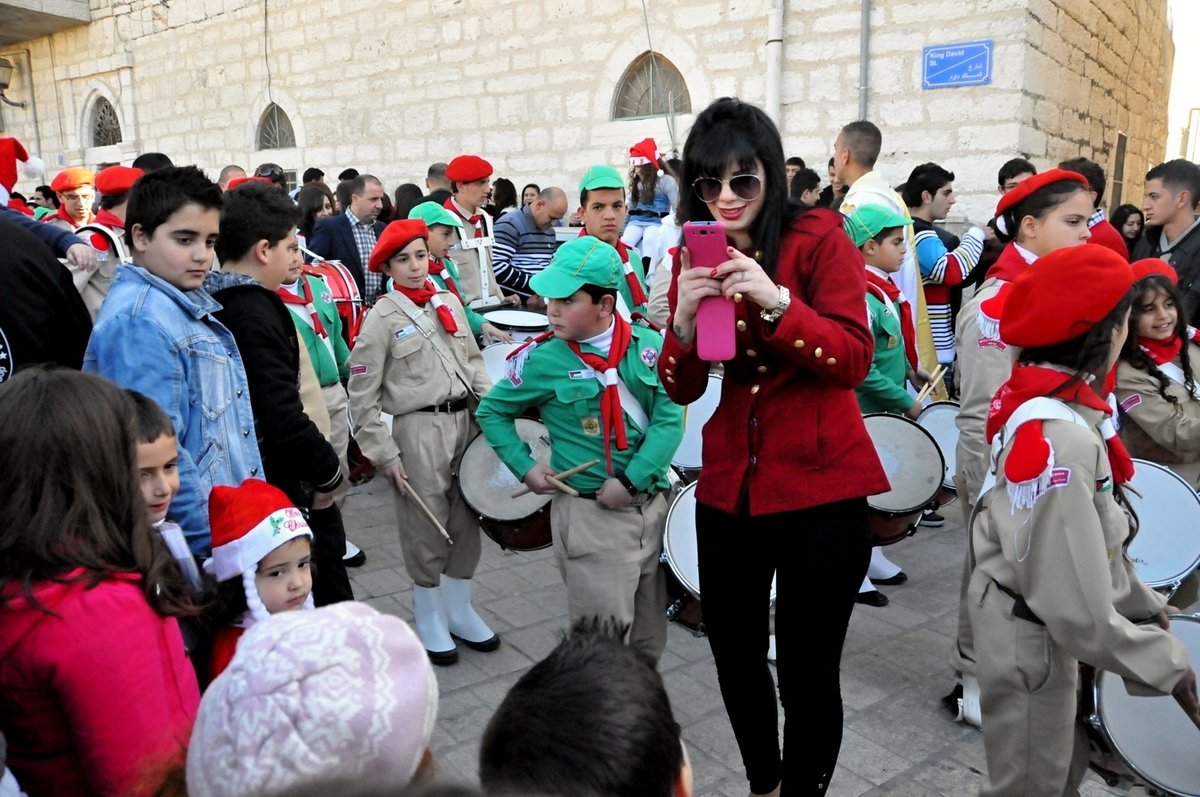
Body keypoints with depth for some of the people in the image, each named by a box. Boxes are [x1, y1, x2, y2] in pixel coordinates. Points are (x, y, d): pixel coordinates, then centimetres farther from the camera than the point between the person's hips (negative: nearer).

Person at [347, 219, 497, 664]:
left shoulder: (449, 302, 8)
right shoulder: (382, 318, -7)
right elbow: (362, 397, -8)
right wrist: (384, 455, -10)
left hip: (466, 420, 5)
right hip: (419, 430, -5)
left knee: (467, 520, 14)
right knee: (427, 530, 6)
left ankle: (459, 610, 34)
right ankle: (430, 620, 27)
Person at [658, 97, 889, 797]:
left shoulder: (820, 239, -6)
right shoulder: (694, 256, 6)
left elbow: (854, 361, -15)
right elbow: (683, 390, 2)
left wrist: (777, 301, -28)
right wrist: (684, 321, -17)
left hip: (819, 485, -4)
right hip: (729, 484, 5)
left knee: (807, 671, 0)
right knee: (734, 654, 16)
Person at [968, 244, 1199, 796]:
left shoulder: (1039, 399, -2)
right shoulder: (1059, 440, -30)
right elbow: (1079, 609, -29)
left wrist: (1143, 603, 14)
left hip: (1035, 617, 9)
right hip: (1032, 638, -9)